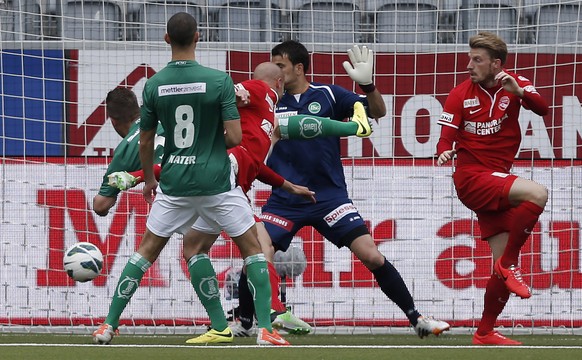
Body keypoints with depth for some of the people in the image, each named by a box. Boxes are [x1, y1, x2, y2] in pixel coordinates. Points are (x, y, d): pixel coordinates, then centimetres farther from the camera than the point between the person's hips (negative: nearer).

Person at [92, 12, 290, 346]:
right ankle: (265, 329, -1)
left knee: (147, 250, 15)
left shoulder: (154, 85, -1)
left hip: (174, 182, 3)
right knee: (252, 248, 9)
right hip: (216, 180, -3)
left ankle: (109, 325, 12)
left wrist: (149, 180, 23)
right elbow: (234, 137, -12)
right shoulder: (219, 80, -11)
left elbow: (145, 142, 7)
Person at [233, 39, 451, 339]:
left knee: (372, 256, -9)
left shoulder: (327, 95, 1)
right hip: (284, 200, 1)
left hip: (329, 198, -1)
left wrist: (367, 84, -21)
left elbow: (377, 112, -1)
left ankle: (416, 319, 2)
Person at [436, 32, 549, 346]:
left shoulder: (515, 84, 3)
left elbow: (542, 109, -11)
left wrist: (519, 92, -29)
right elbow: (446, 138, -6)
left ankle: (485, 333, 14)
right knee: (537, 193, -29)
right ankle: (509, 263, -19)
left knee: (505, 266, 3)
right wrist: (444, 152, -28)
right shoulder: (459, 95, -3)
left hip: (497, 183, 5)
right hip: (471, 178, -5)